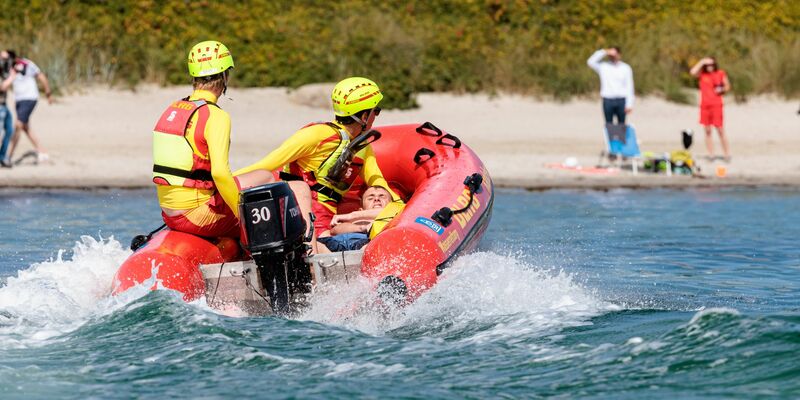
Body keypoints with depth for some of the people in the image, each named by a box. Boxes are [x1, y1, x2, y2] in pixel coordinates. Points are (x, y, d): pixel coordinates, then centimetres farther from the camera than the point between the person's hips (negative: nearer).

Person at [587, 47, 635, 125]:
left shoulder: (626, 68, 5)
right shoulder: (603, 66, 7)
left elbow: (629, 86, 3)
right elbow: (590, 62, -8)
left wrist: (629, 104, -5)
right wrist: (603, 52, -10)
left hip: (621, 101, 0)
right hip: (608, 100, 0)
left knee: (621, 125, 3)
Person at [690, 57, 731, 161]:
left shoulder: (721, 74, 3)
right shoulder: (702, 74, 4)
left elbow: (727, 86, 13)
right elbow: (692, 72, -16)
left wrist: (722, 90, -8)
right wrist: (702, 62, -11)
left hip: (716, 104, -2)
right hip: (704, 105, 2)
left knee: (720, 130, -5)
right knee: (707, 131, 4)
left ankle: (727, 154, 2)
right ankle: (711, 155, 9)